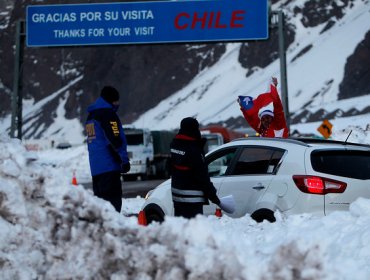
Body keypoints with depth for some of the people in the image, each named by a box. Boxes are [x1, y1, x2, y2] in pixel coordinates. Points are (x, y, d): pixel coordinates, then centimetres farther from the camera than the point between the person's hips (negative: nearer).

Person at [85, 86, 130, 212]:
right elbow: (115, 140, -16)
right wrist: (124, 159, -13)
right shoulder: (108, 114, -7)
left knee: (100, 198, 11)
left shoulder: (91, 116, 21)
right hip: (109, 166, -9)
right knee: (113, 198, -11)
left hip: (95, 167, 9)